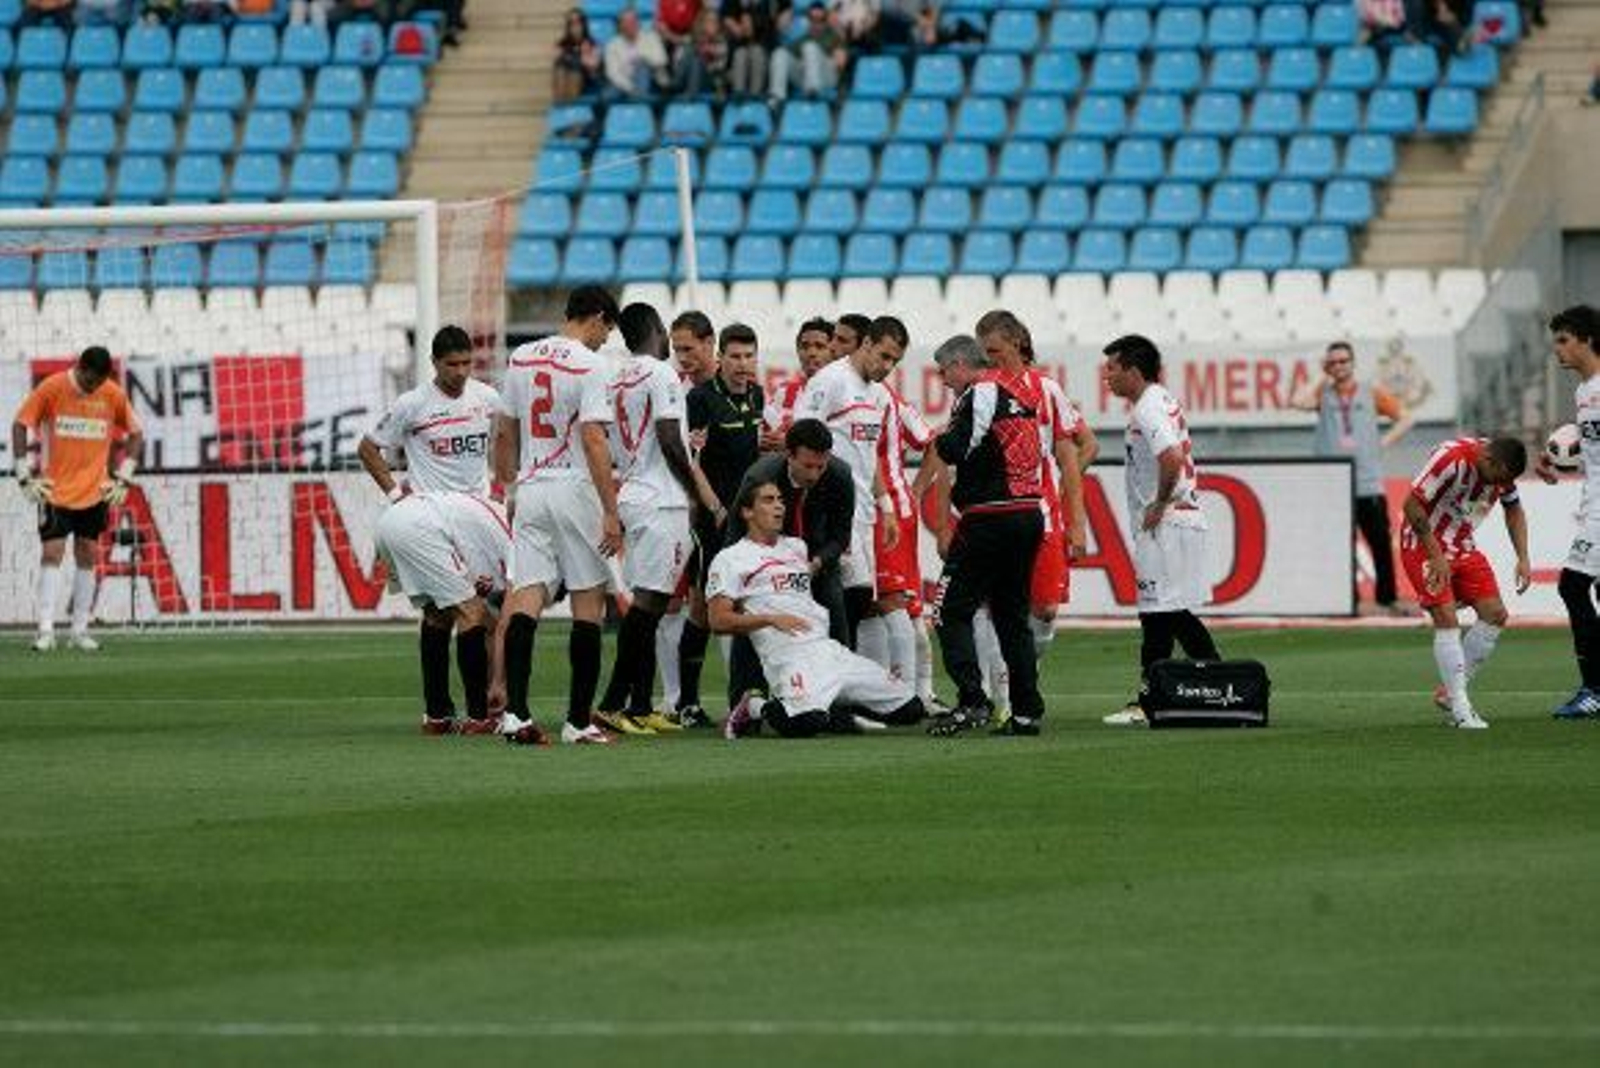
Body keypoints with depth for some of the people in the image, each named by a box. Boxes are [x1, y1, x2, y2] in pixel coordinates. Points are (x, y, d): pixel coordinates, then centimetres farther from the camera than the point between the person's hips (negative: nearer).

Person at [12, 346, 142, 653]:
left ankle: (80, 630, 13)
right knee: (52, 554, -10)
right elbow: (19, 425, -4)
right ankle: (46, 630, -11)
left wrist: (123, 477, 2)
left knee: (87, 557, 6)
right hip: (54, 489, -3)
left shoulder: (113, 395, -3)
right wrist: (25, 474, -9)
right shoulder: (52, 388, -10)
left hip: (95, 491, 3)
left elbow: (135, 434, 9)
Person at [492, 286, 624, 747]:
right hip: (574, 489, -5)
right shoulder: (588, 365, -10)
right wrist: (611, 511, -15)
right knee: (588, 600, 3)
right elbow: (593, 440, -16)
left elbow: (504, 434, 15)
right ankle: (578, 720, 2)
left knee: (527, 595, -1)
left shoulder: (521, 358, 10)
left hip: (530, 489, 5)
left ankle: (515, 710, -15)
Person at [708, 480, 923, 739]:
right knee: (806, 723, -38)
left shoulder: (797, 547, 26)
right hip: (790, 656, -7)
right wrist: (771, 619, -14)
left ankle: (833, 708, 13)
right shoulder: (730, 560, 5)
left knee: (911, 708, -2)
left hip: (831, 649, 7)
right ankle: (755, 710, -6)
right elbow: (719, 621, -5)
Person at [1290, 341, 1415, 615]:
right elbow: (1297, 401, -11)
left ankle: (1387, 599, 4)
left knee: (1381, 542, -3)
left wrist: (1383, 443, -1)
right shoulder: (1323, 394, 9)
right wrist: (1322, 378, 1)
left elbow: (1404, 418, 12)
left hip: (1369, 482, 0)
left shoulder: (1372, 394, 9)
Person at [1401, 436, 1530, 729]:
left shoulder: (1501, 467, -5)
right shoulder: (1452, 460, -28)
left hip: (1462, 546, 7)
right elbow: (1412, 505, -24)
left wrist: (1523, 559, 3)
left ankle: (1448, 693, 7)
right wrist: (1436, 557, -23)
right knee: (1447, 620, -18)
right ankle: (1460, 709, -15)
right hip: (1423, 545, -7)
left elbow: (1513, 509, 13)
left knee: (1495, 614, -3)